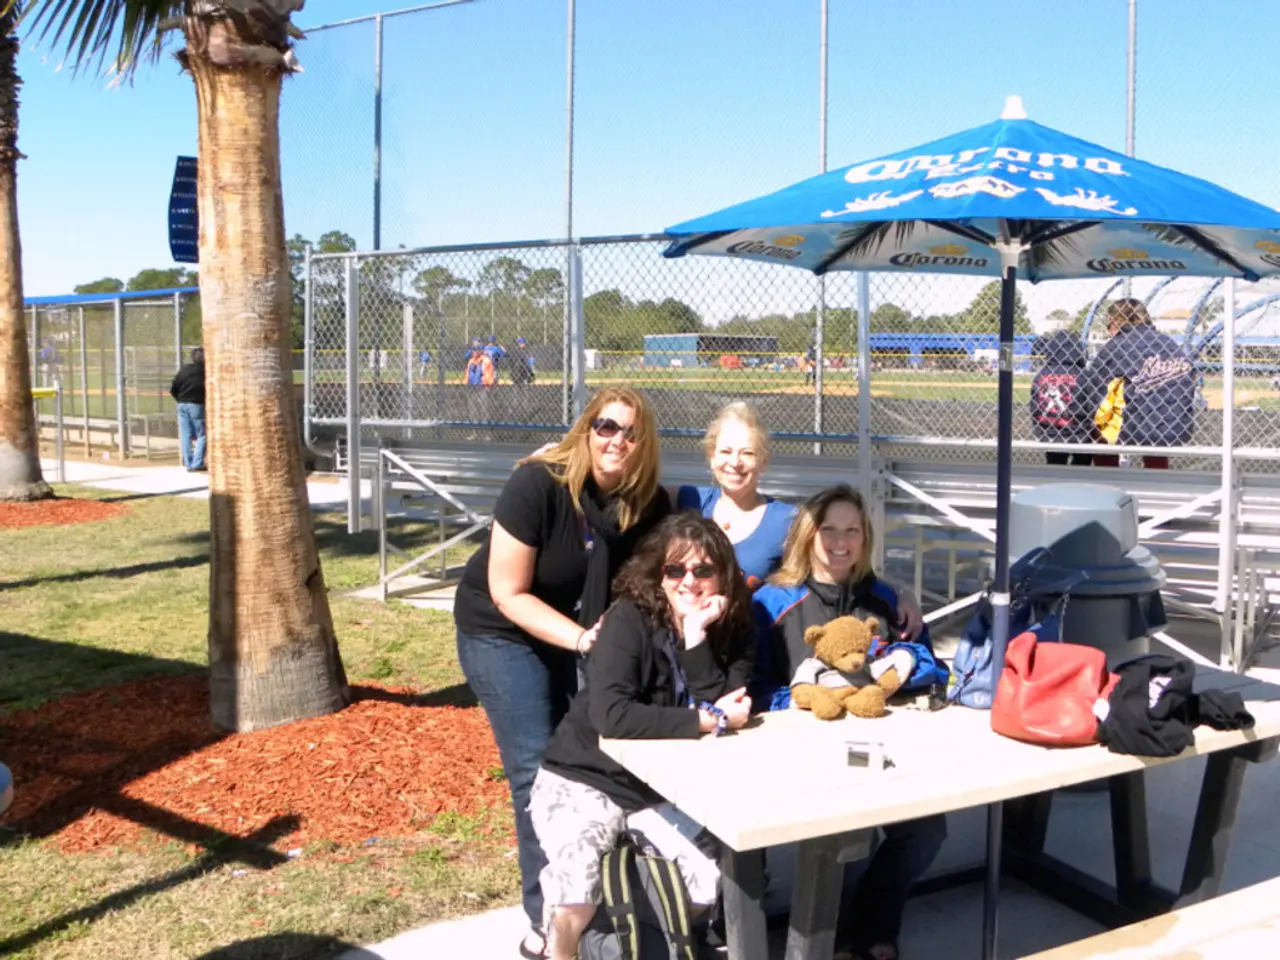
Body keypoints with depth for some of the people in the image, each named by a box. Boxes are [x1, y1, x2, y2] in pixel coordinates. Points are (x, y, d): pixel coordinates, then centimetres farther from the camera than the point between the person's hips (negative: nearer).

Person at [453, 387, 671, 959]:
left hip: (592, 634, 5)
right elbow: (509, 595, -25)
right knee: (538, 771, -5)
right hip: (505, 634, -5)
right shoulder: (537, 485, -28)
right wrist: (582, 638, -34)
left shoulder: (650, 503, -13)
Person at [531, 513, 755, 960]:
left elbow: (724, 712, -15)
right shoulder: (631, 617, -17)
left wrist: (697, 639, -24)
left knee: (719, 880, -12)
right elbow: (610, 714, -30)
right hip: (586, 777, -4)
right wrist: (707, 720, -26)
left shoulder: (735, 632, -3)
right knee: (577, 885, -26)